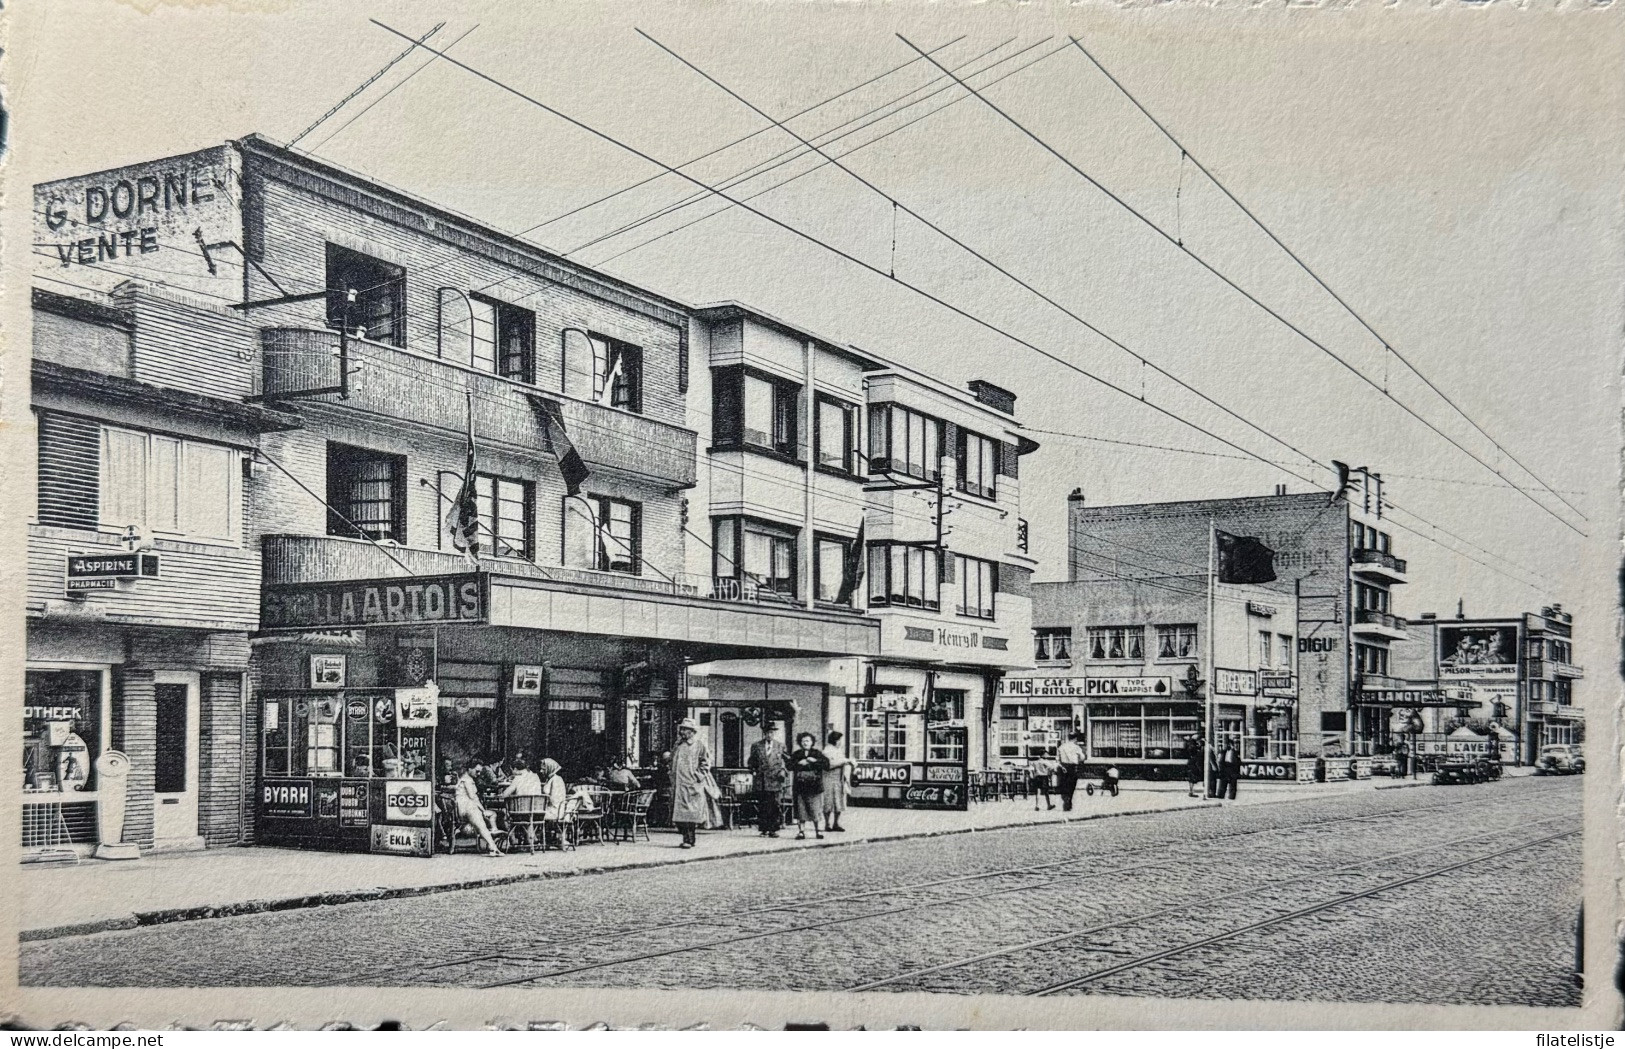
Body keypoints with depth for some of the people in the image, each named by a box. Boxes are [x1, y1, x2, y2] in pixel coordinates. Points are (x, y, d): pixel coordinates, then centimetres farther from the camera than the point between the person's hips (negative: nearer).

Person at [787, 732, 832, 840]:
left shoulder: (817, 754, 7)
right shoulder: (796, 754, 10)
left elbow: (827, 765, -4)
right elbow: (789, 766, -3)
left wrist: (815, 761, -12)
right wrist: (799, 763, -14)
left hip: (814, 787, -1)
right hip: (799, 787, 1)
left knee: (815, 810, -4)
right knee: (800, 810, 1)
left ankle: (818, 830, 12)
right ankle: (801, 832, 8)